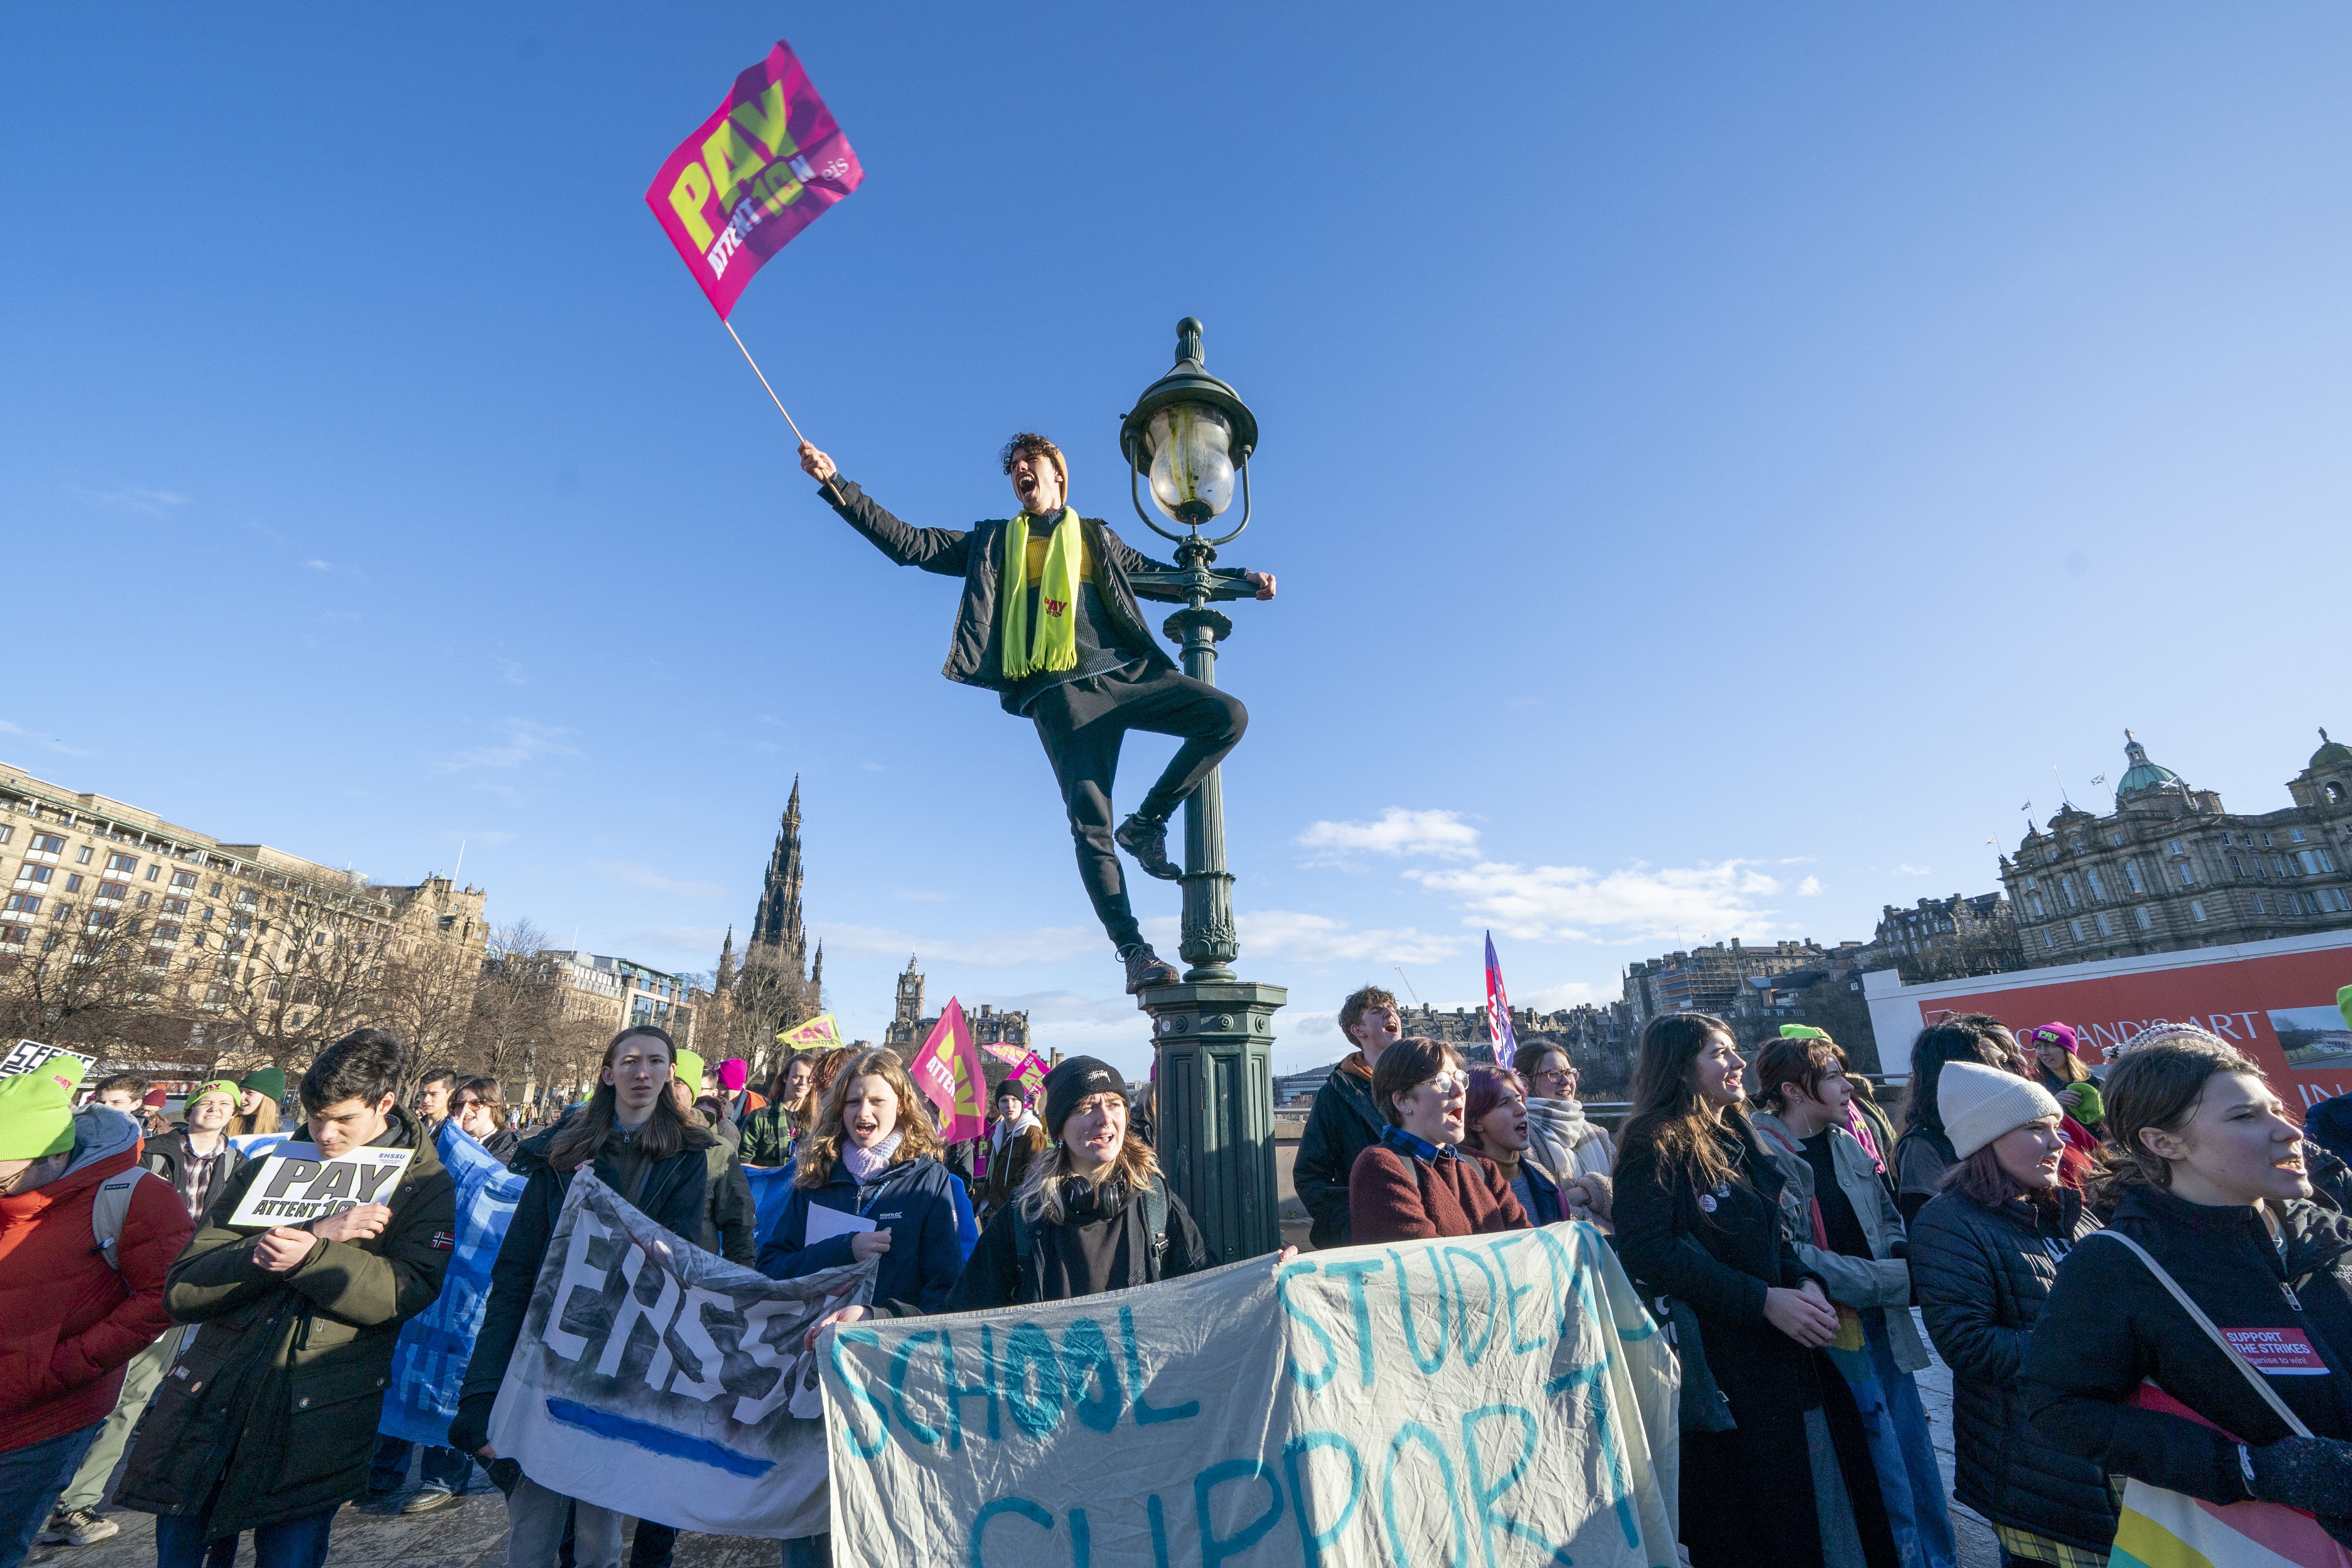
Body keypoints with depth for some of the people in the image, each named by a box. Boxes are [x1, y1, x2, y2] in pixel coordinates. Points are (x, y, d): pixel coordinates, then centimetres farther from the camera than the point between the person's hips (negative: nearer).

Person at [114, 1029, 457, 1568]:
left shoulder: (425, 1186, -4)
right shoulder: (266, 1171, 6)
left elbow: (405, 1294, -16)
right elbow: (182, 1291, -3)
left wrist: (311, 1256, -29)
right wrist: (315, 1234, -20)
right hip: (207, 1408, 3)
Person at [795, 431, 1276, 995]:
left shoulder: (1097, 536, 26)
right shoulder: (992, 541, 23)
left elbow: (1167, 576, 28)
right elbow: (906, 543, 18)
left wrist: (1240, 579, 17)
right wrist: (835, 483, 11)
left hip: (1129, 674, 2)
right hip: (1061, 694, -2)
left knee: (1229, 716, -16)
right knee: (1091, 825, -13)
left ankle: (1147, 821, -4)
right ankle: (1134, 953, -6)